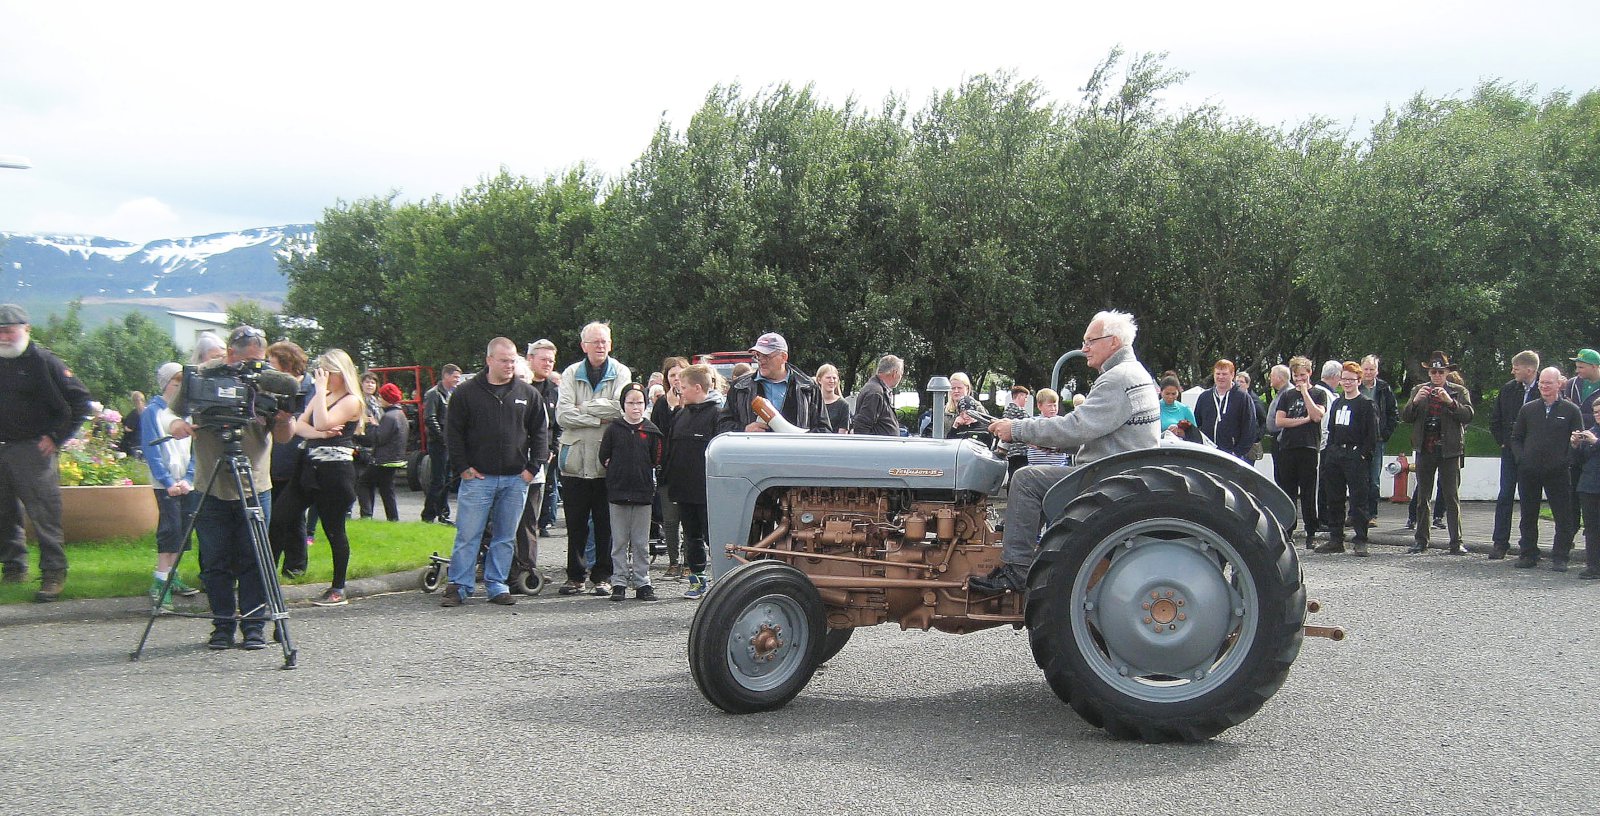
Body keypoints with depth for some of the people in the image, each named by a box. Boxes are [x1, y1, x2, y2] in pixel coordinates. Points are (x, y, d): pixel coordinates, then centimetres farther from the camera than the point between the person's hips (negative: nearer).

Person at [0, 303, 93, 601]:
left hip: (33, 451, -7)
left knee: (44, 515, -7)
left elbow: (80, 401, -7)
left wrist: (57, 437, -9)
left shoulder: (43, 361, -7)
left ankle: (53, 573, -2)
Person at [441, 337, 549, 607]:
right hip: (477, 477, -2)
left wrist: (533, 467, 2)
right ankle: (459, 586, 6)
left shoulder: (528, 394, 6)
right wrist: (463, 466, -4)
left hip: (516, 479, 2)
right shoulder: (466, 393, 0)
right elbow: (453, 432, 2)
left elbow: (540, 432, 11)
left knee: (505, 537, 7)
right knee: (468, 535, -2)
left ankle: (497, 585, 16)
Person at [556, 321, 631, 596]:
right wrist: (599, 418, -12)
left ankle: (602, 576, 14)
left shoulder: (621, 373, 3)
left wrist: (583, 408, -9)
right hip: (575, 458, 1)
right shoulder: (571, 374, 7)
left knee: (605, 524, 5)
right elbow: (563, 415, -6)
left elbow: (620, 408, -14)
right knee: (575, 524, 7)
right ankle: (575, 575, 16)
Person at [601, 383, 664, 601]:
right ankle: (619, 581, 11)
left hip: (643, 492, 0)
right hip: (617, 492, 0)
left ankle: (642, 582, 11)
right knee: (619, 542, 5)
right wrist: (617, 470, 2)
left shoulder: (651, 431, 3)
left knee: (641, 542, 6)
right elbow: (604, 458, 6)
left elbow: (656, 460, 5)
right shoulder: (613, 429, 2)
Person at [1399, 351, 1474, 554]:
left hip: (1449, 450, -3)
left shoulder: (1459, 392, 4)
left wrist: (1450, 401, -22)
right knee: (1422, 497, 7)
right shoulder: (1419, 391, 10)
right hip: (1424, 450, 3)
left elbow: (1468, 415, -9)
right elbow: (1405, 417, 2)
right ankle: (1421, 541, 13)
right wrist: (1415, 401, -14)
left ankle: (1456, 541, 2)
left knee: (1451, 497, -2)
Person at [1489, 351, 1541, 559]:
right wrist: (1502, 441, 7)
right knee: (1505, 496, 0)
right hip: (1510, 451, 3)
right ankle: (1500, 542, 3)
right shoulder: (1508, 389, 4)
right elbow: (1495, 419, 14)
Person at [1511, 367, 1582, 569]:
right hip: (1528, 472, 3)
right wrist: (1521, 458, 1)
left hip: (1558, 473, -2)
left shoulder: (1571, 410, 3)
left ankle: (1560, 558, 7)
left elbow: (1578, 440, 2)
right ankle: (1528, 554, 19)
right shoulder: (1527, 409, 11)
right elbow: (1516, 438, 15)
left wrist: (1567, 461, -14)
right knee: (1528, 515, 10)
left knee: (1563, 516, -1)